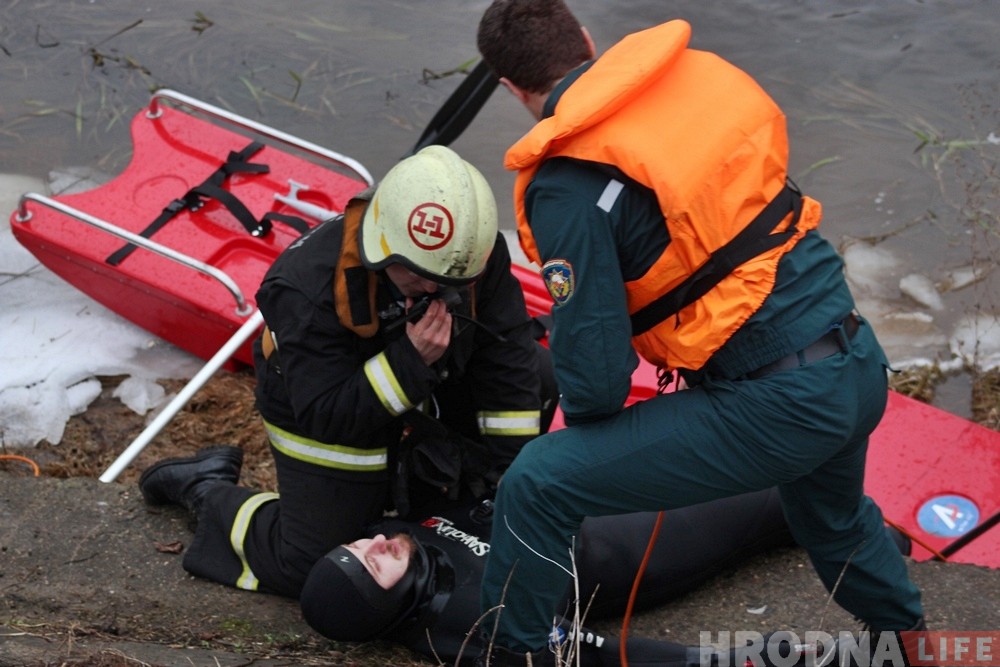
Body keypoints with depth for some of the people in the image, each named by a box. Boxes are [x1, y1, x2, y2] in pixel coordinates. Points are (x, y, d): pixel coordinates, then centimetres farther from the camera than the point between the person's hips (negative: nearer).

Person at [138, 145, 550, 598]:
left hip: (423, 409, 6)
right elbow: (324, 417, -34)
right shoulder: (307, 286, -36)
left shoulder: (478, 256, -24)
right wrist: (410, 359, -45)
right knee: (306, 571, -7)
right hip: (322, 423, -5)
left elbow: (510, 359, -15)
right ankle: (207, 488, 22)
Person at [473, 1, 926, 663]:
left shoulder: (567, 186, -15)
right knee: (835, 521, 39)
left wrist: (586, 426, 10)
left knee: (538, 484, -1)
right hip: (861, 364, 8)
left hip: (777, 406, -8)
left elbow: (595, 370, -15)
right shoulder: (705, 72, 3)